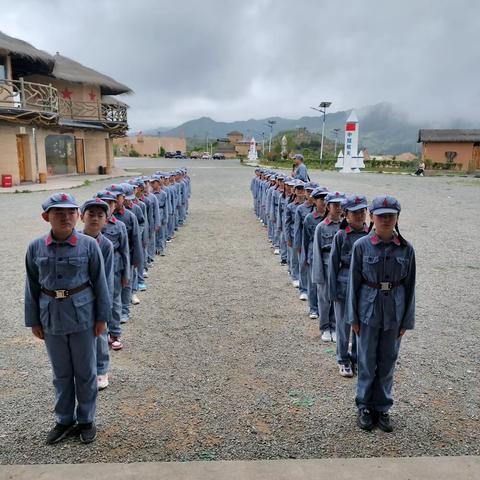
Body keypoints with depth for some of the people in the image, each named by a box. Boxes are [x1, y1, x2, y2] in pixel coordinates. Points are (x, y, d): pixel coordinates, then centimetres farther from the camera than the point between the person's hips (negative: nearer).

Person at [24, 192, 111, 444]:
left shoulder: (88, 245, -10)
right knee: (61, 373, 17)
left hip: (82, 316, -2)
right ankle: (64, 419, 36)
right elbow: (32, 286, 4)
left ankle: (86, 419, 31)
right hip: (51, 318, 2)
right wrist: (33, 320, 5)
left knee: (85, 372, 12)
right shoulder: (36, 247, -4)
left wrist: (102, 317, -3)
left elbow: (99, 282, -5)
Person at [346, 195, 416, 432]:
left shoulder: (406, 249, -4)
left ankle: (382, 407, 31)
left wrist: (406, 321, 2)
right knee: (367, 361, 11)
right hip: (369, 310, -1)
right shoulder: (361, 246, -9)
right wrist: (353, 317, -3)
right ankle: (365, 406, 29)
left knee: (387, 362, 14)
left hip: (394, 312, 2)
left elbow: (409, 286, 2)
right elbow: (354, 283, -3)